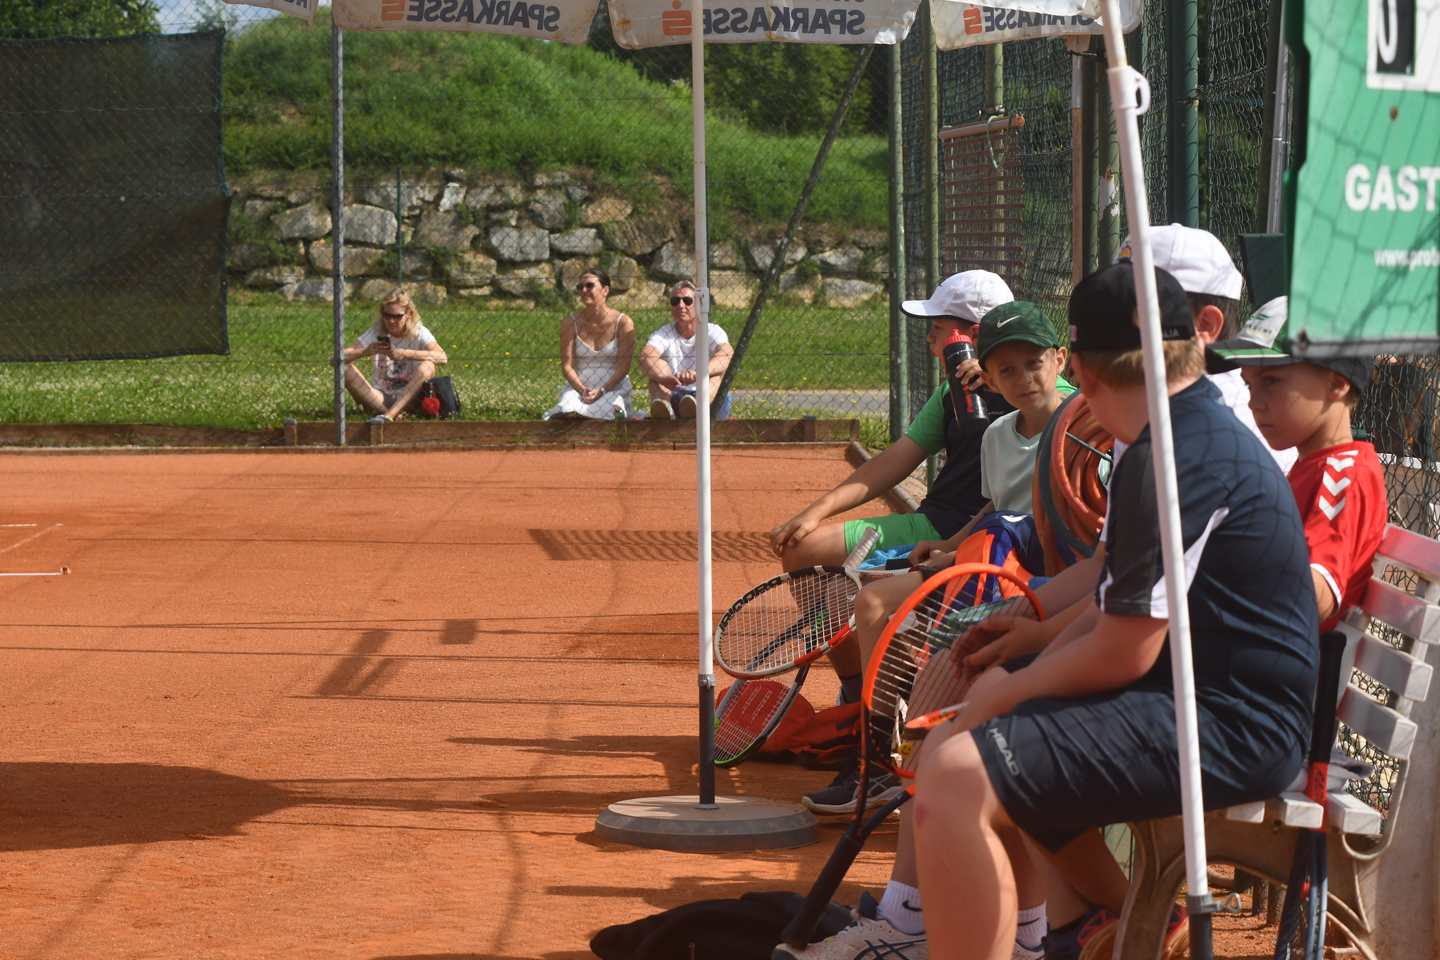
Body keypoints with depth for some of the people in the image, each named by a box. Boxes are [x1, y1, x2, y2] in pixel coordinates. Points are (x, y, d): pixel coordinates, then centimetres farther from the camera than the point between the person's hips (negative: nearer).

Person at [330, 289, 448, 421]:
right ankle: (392, 413, -30)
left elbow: (442, 358, -25)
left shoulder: (419, 333, -4)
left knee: (427, 365, -27)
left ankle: (389, 415, -39)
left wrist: (405, 354, -33)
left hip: (409, 399, -1)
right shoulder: (374, 334, -2)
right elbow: (334, 360, -11)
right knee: (344, 367, -19)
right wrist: (364, 352, -30)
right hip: (380, 398, 2)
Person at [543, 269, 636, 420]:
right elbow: (567, 365, -1)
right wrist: (582, 390, -18)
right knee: (567, 406, -34)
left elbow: (624, 367, -5)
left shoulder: (623, 323, -3)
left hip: (613, 387, 0)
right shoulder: (570, 323, 1)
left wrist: (602, 391, -18)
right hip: (578, 387, 0)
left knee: (610, 409, -35)